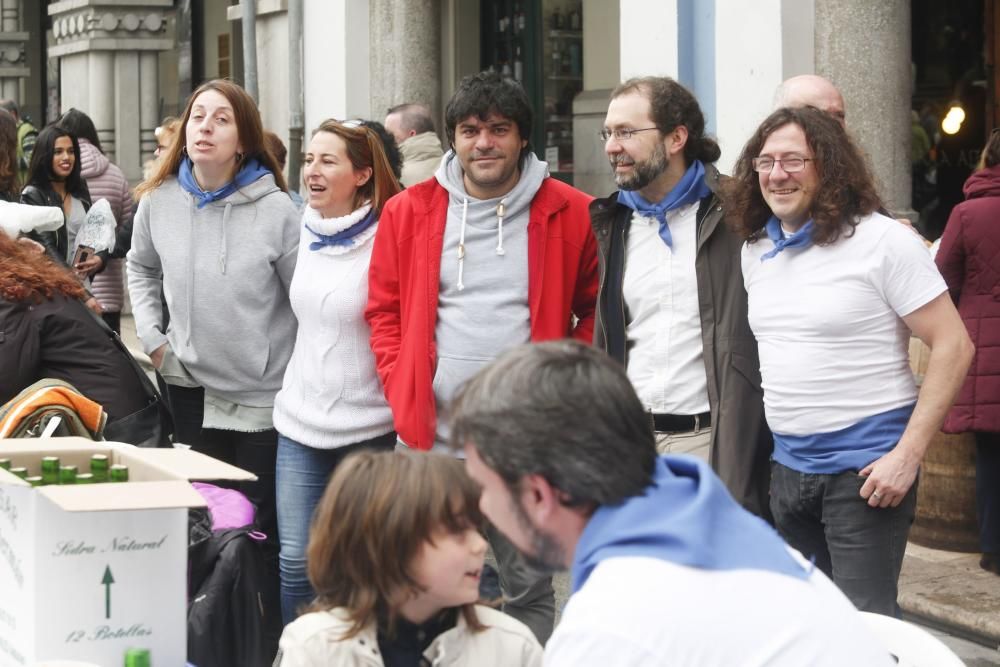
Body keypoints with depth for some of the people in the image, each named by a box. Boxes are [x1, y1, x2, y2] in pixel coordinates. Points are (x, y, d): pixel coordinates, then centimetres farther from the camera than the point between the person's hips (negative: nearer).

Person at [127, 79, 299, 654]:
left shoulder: (276, 209, -14)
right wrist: (152, 336, 8)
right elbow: (141, 267, 18)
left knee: (264, 534, 0)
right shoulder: (159, 200, -3)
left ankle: (274, 643, 12)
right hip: (189, 390, 4)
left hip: (263, 397, -4)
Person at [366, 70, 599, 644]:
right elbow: (385, 311, 10)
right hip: (432, 436, 2)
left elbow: (596, 310, 7)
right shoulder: (409, 212, 4)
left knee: (529, 587, 7)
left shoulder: (570, 214, -1)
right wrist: (401, 385, -1)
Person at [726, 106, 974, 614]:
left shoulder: (882, 242, -12)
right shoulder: (756, 251, 8)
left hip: (865, 470, -7)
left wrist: (907, 454, -18)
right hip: (787, 466, 7)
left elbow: (953, 346, -13)